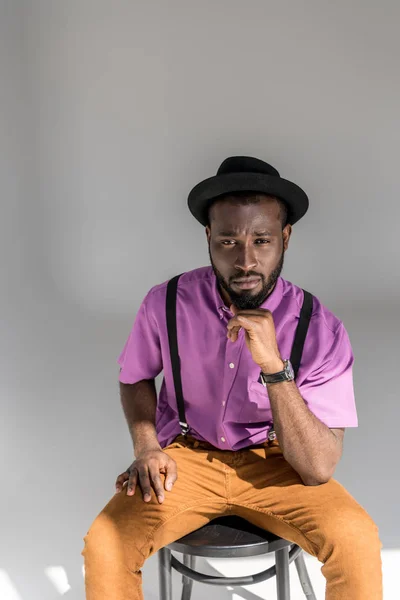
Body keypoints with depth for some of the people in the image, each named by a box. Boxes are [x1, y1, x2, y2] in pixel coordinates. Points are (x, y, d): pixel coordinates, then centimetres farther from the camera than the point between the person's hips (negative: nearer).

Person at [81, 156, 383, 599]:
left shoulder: (321, 330, -18)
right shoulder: (166, 304, -14)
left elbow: (318, 469, -21)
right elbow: (135, 378, 8)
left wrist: (274, 366, -34)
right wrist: (146, 447, -11)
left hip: (274, 463, 0)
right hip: (186, 456, 1)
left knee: (357, 541, -25)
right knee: (105, 544, -24)